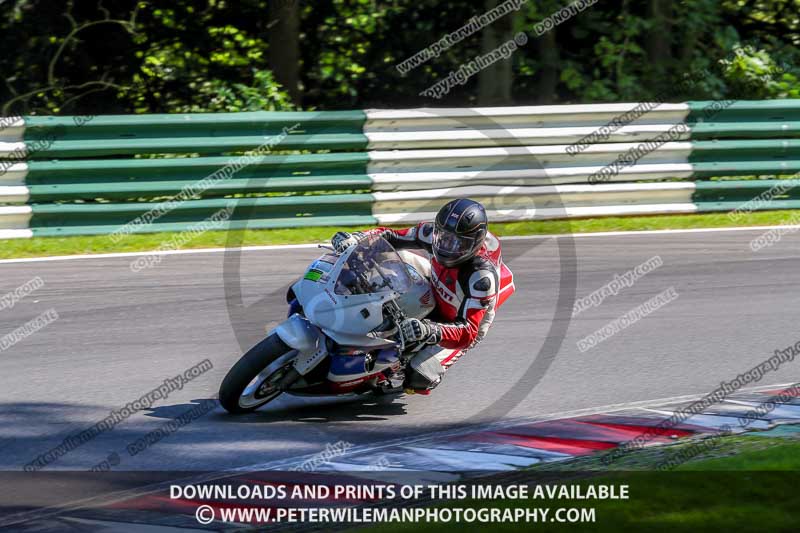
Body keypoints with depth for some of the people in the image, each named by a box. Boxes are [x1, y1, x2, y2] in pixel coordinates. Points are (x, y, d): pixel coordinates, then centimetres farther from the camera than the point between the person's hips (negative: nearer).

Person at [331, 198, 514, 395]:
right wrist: (355, 237, -28)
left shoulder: (482, 276, -39)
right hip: (435, 299, 7)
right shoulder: (437, 232, -21)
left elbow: (468, 332, -43)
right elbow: (391, 237, -9)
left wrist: (427, 330, -60)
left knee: (418, 375, -22)